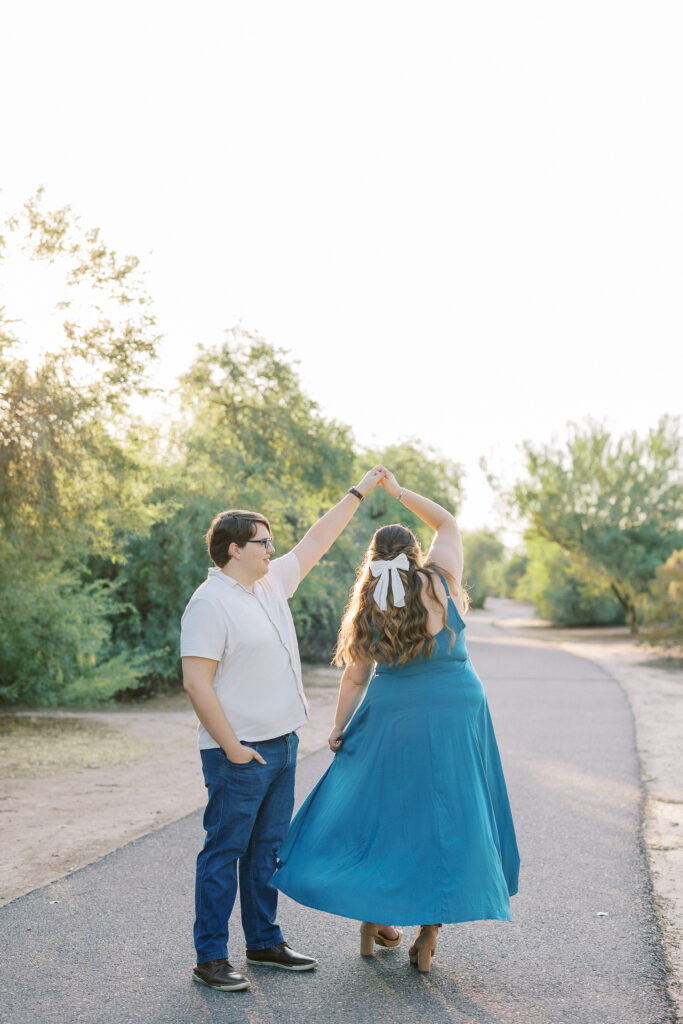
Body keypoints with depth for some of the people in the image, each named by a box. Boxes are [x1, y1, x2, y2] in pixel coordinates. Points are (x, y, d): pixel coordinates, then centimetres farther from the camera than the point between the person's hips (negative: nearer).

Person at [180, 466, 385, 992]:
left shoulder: (271, 583, 11)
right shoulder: (210, 603, -15)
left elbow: (316, 541, 21)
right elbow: (196, 680, -19)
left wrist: (360, 490, 24)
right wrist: (231, 746, -20)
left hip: (281, 745, 9)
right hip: (240, 753, -9)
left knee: (267, 849, 15)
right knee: (224, 852, -1)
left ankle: (264, 942, 26)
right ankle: (211, 958, 7)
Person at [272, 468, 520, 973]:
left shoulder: (368, 610, -3)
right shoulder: (442, 582, -6)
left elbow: (355, 677, -2)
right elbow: (449, 523, 10)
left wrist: (338, 728, 8)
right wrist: (399, 491, 16)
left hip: (391, 719, 1)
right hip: (454, 714, -1)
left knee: (379, 811, 14)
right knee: (445, 817, 6)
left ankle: (372, 919, 21)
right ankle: (428, 933, 8)